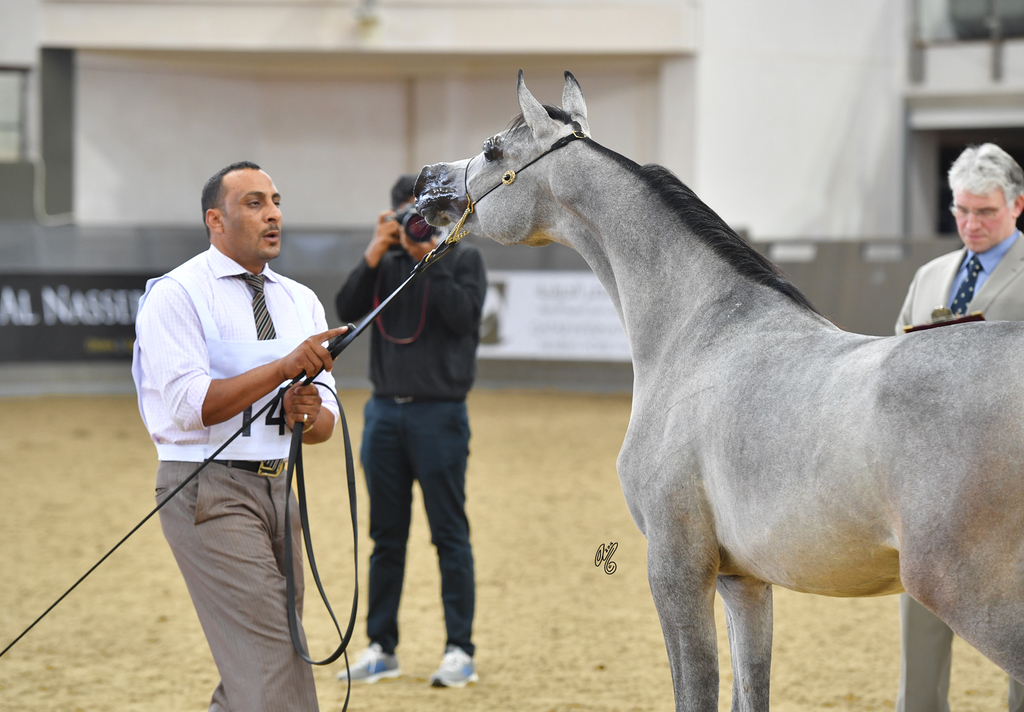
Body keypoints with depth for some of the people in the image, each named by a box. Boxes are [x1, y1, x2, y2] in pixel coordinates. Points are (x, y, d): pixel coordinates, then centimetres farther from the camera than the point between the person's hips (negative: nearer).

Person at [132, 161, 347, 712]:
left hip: (277, 489, 7)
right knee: (273, 668, -14)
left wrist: (308, 414, -12)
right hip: (210, 491, -7)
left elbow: (326, 421, 12)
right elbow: (190, 405, -18)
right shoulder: (176, 295, -6)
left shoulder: (301, 301, 14)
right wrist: (284, 367, -22)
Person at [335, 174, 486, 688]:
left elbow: (462, 315, -14)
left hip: (438, 414, -4)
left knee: (450, 535, -2)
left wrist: (432, 257, -15)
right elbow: (347, 310, -1)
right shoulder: (387, 264, 12)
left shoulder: (463, 259, 2)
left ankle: (459, 651, 1)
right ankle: (381, 649, 14)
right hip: (385, 411, 4)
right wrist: (374, 255, -9)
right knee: (387, 537, 8)